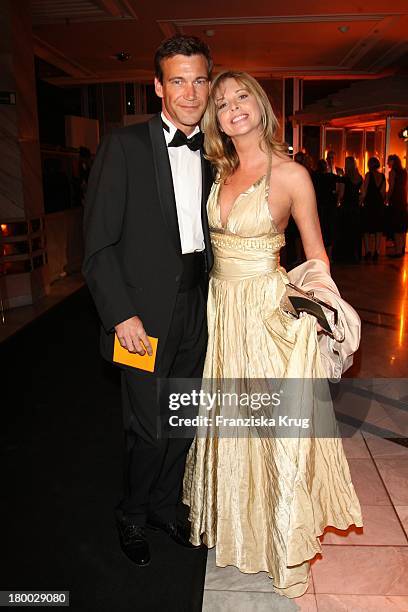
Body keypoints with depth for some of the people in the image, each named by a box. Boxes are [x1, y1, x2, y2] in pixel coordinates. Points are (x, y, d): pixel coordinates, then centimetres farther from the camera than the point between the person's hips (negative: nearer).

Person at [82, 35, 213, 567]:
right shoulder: (125, 146, -7)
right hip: (144, 314, -5)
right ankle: (133, 517, 32)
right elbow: (98, 244, -10)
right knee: (150, 430, 3)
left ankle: (164, 508, 40)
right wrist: (121, 314, -15)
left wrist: (214, 300, 3)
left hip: (195, 309, 5)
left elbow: (209, 236, 12)